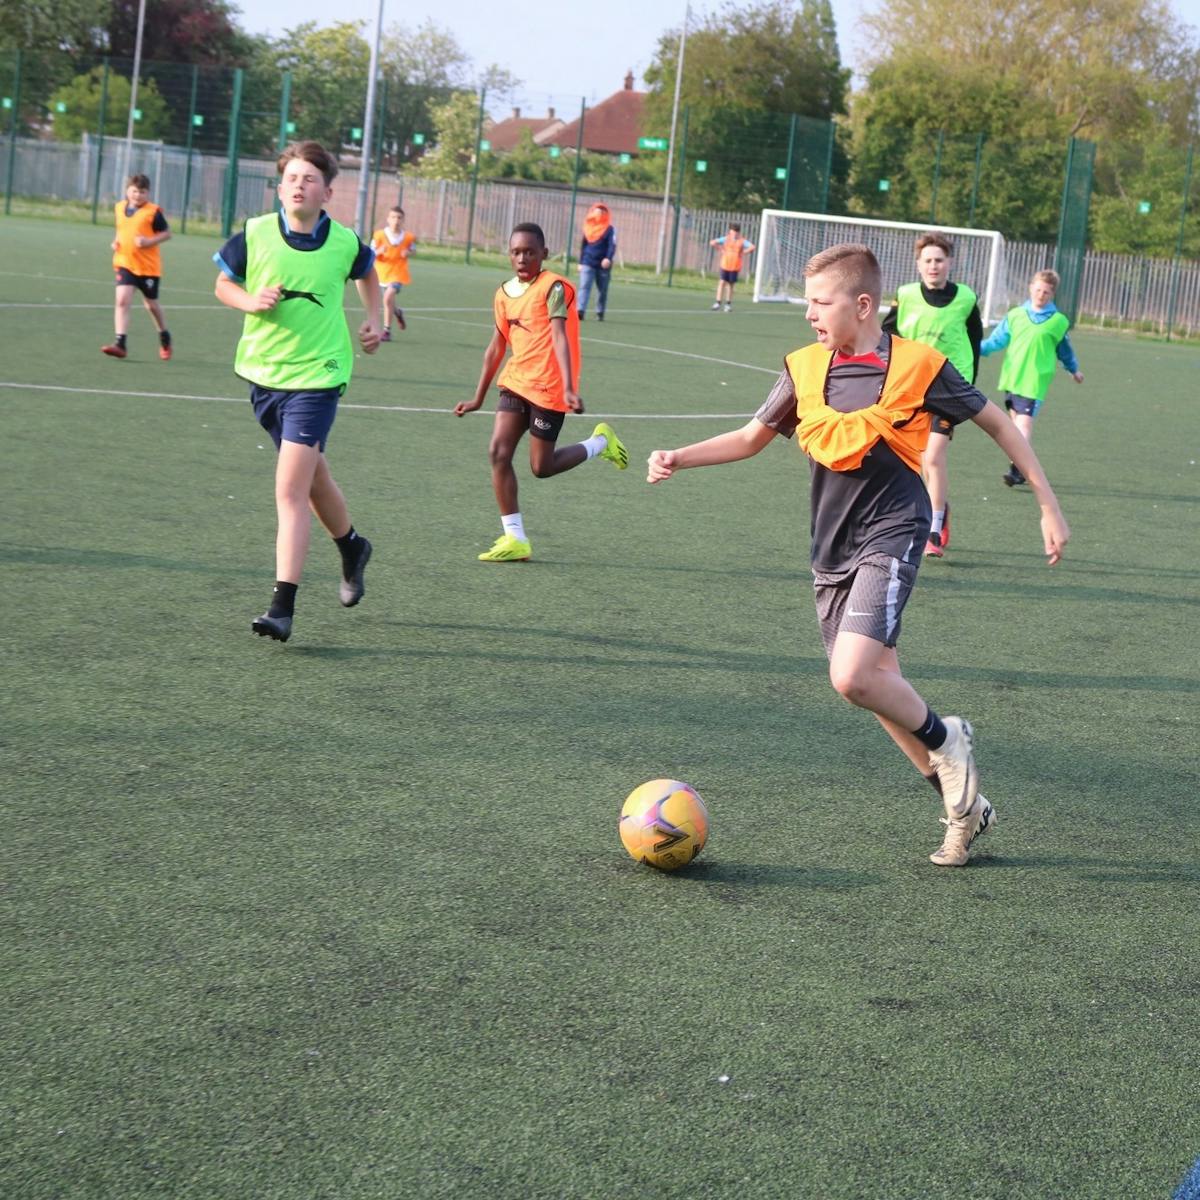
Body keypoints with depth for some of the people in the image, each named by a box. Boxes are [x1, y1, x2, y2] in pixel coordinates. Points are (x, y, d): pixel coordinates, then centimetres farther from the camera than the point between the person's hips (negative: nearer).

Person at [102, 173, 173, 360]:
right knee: (122, 300, -14)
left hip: (148, 266, -3)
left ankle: (165, 338, 37)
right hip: (124, 263, 3)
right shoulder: (120, 208, 5)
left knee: (151, 304, 12)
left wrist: (149, 241, -20)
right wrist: (116, 241, 3)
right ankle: (120, 343, -16)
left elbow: (167, 233, -5)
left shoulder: (153, 212, -10)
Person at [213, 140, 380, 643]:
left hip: (316, 378, -4)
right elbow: (223, 284, 8)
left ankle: (282, 608, -15)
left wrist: (372, 320, 11)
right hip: (262, 372, 4)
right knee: (312, 475, 21)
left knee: (290, 491, -15)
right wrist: (250, 301, -11)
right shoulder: (255, 234, -6)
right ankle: (351, 548, 49)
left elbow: (367, 274, 19)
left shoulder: (345, 243, -5)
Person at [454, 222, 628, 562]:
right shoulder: (504, 294, 10)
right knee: (498, 452, -7)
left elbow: (559, 337, -22)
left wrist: (568, 388, -33)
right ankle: (515, 539, -2)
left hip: (548, 387, -7)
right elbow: (496, 347, 18)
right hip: (516, 382, 7)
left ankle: (600, 443, 24)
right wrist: (478, 398, 20)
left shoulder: (554, 287, -10)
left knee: (541, 467, -2)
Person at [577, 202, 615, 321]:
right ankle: (581, 311, -21)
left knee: (602, 290, 7)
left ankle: (600, 313, 19)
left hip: (602, 265, -2)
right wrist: (581, 262, 15)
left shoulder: (609, 229, -3)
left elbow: (612, 245, -13)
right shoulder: (588, 227, 9)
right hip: (588, 263, 2)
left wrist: (608, 258, -30)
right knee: (584, 286, -12)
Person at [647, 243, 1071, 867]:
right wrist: (678, 458, 0)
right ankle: (963, 804, 23)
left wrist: (1048, 506, 4)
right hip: (832, 548, 6)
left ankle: (945, 739, 6)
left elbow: (996, 422, 2)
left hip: (890, 535, -6)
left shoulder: (918, 365, -9)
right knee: (878, 686, 7)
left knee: (852, 677, -22)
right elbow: (753, 436, 15)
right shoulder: (803, 369, 3)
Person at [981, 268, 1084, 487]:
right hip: (1011, 377, 4)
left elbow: (1065, 348, 19)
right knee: (1016, 421, 9)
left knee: (1024, 421, -15)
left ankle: (1017, 468, -23)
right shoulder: (1015, 315, 8)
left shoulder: (1058, 321, 3)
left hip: (1035, 380, -4)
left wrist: (1074, 369, 32)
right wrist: (979, 348, -9)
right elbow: (997, 339, 8)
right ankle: (1023, 468, 18)